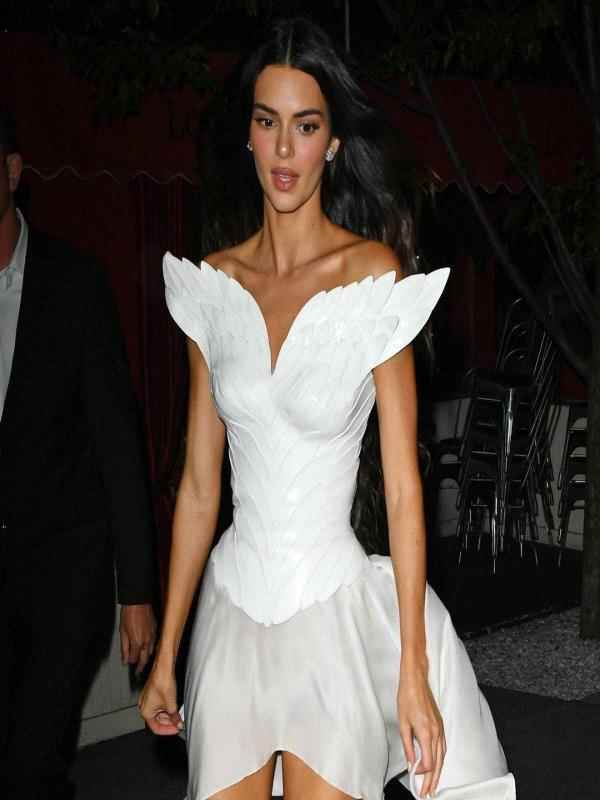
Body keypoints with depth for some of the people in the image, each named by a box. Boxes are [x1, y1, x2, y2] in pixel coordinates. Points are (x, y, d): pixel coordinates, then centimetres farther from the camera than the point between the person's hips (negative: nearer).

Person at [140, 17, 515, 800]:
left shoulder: (375, 275, -8)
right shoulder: (212, 282, 3)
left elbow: (403, 487, -8)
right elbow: (199, 483, 7)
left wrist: (415, 671, -12)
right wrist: (166, 651, 9)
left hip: (332, 608, -3)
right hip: (232, 607, 3)